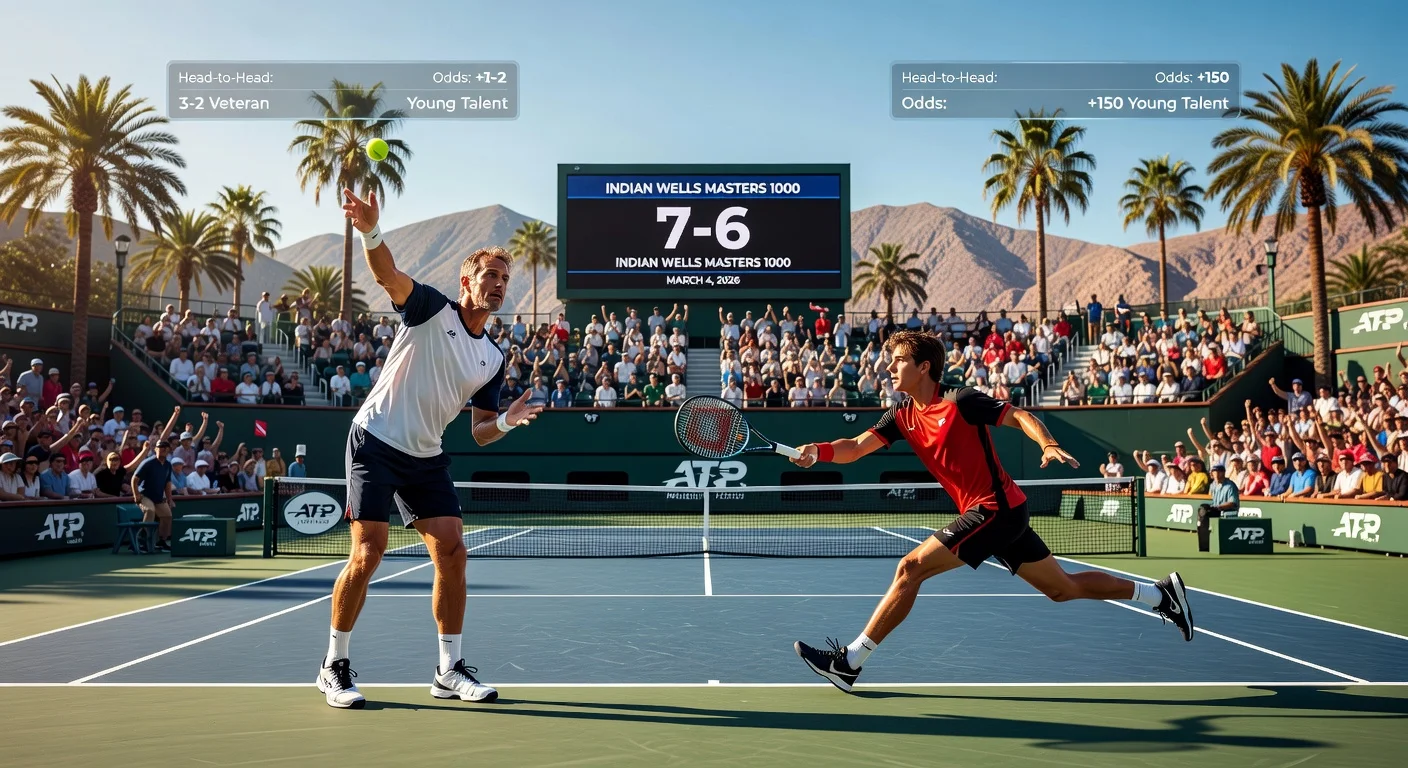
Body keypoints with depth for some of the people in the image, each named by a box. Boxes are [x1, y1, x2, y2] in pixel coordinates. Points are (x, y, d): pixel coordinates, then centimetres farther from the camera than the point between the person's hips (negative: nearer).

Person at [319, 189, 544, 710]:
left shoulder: (493, 359, 8)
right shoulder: (431, 308, -5)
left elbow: (480, 433, 10)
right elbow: (388, 275, -24)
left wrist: (506, 421, -12)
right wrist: (370, 231, -44)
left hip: (426, 457, 6)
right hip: (376, 442, -5)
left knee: (452, 552, -3)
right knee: (368, 554, -10)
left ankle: (449, 671, 10)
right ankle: (333, 666, 10)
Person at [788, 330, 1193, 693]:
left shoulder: (960, 401, -13)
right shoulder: (903, 415, 8)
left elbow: (1020, 416, -10)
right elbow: (856, 447, 0)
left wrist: (1049, 446, -29)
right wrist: (818, 451, -19)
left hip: (997, 509, -9)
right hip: (1000, 513, 9)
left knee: (911, 568, -14)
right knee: (1062, 587, 18)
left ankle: (850, 661, -8)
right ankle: (1161, 593, 32)